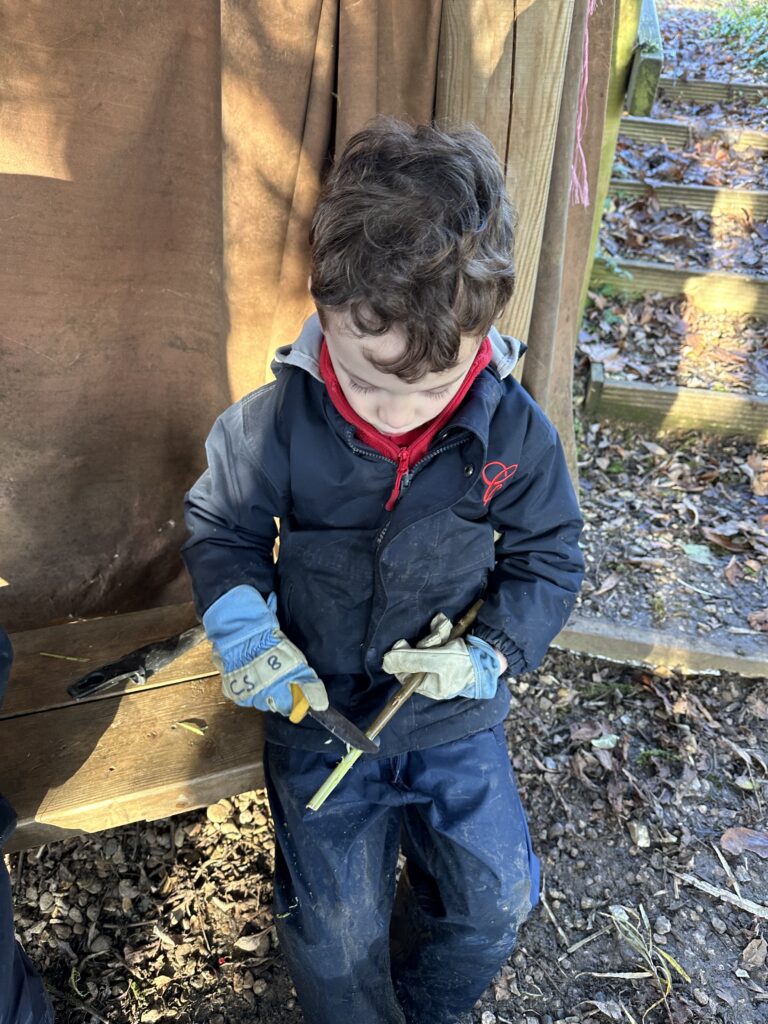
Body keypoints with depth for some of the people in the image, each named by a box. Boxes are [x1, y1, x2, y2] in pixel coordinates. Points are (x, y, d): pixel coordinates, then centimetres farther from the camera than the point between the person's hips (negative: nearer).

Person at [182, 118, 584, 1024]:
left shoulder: (516, 433, -17)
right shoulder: (277, 422, -20)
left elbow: (548, 561, -4)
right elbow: (218, 526, -3)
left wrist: (495, 651, -19)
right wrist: (242, 628, -19)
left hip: (456, 720, 2)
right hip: (319, 714, -1)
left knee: (492, 898, 17)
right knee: (336, 933, 14)